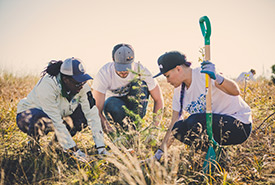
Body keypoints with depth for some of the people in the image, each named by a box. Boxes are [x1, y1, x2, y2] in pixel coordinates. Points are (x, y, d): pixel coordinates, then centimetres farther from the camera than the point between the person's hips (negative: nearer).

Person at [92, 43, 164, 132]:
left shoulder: (141, 71, -24)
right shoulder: (103, 74, -27)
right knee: (112, 106, -38)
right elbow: (97, 109, -29)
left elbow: (158, 100, -17)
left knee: (140, 84, -31)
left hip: (134, 104, 1)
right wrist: (107, 128, -44)